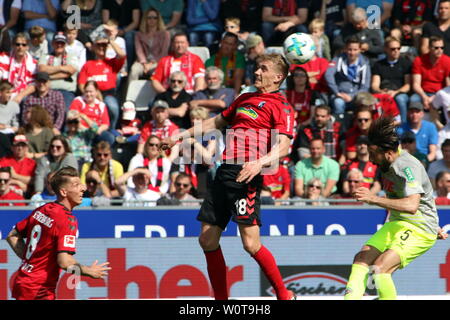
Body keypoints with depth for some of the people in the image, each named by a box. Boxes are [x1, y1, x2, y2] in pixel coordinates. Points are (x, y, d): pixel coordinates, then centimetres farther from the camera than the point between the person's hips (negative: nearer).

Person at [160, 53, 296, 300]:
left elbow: (283, 147, -14)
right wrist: (181, 136, 37)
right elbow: (216, 122, 37)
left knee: (251, 244, -15)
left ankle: (284, 295, 1)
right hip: (225, 171, 8)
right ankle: (221, 299, 15)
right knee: (208, 239, 6)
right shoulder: (245, 99, 23)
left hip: (245, 175, -8)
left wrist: (260, 163, -30)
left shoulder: (281, 107, -1)